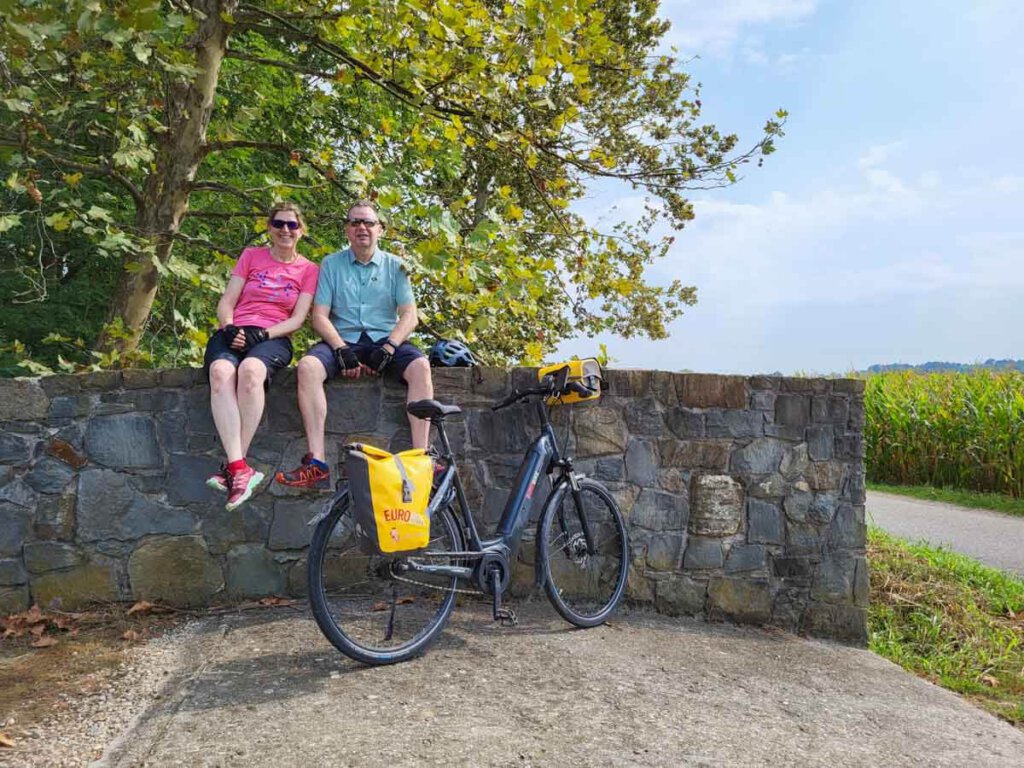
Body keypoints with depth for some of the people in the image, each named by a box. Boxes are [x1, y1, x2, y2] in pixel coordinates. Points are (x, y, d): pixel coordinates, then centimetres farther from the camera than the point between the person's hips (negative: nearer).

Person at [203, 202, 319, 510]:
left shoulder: (308, 269, 15)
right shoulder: (251, 256, 19)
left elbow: (298, 319, 4)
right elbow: (226, 302, 12)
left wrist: (262, 333, -12)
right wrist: (229, 328, -9)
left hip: (273, 339, -2)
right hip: (234, 333, 2)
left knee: (250, 369, -39)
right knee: (221, 372, -36)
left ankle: (234, 466, -35)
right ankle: (240, 470, -45)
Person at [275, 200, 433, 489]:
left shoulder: (395, 266, 11)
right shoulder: (331, 264, 11)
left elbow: (409, 316, 2)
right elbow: (320, 316, 3)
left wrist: (387, 349, -15)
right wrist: (342, 351, -14)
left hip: (385, 342, 0)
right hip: (343, 340, 0)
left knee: (420, 366, -31)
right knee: (308, 365, -31)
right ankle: (316, 463, -35)